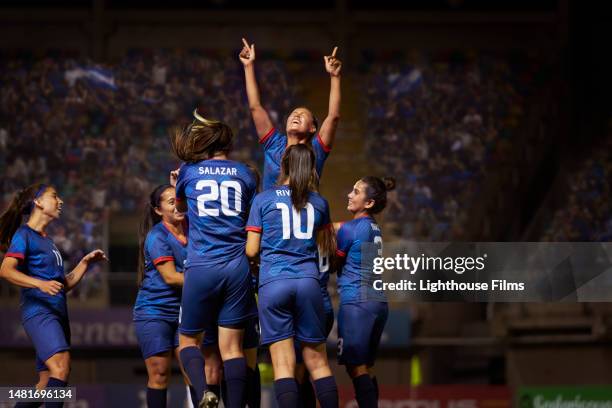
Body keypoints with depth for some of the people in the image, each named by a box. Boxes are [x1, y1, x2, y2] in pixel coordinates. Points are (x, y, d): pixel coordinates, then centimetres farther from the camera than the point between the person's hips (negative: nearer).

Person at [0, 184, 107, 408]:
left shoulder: (47, 240, 23)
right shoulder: (24, 234, -3)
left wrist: (85, 262, 17)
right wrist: (40, 284, -30)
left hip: (57, 313, 9)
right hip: (38, 311, -9)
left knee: (50, 382, 6)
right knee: (61, 367, -26)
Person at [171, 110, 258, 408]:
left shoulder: (188, 171, 6)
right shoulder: (244, 174, 9)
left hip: (201, 268, -1)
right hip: (237, 267, 1)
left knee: (188, 341, 8)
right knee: (232, 347, 2)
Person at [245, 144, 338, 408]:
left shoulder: (263, 200, 6)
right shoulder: (319, 202, 13)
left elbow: (251, 250, 4)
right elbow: (328, 248, 26)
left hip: (273, 284, -2)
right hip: (308, 282, 2)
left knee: (283, 366, -5)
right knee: (318, 362, 8)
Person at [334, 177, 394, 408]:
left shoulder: (350, 229, -9)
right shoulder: (374, 228, 14)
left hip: (356, 302, -8)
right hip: (378, 302, 8)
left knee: (356, 368, -8)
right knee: (366, 369, 12)